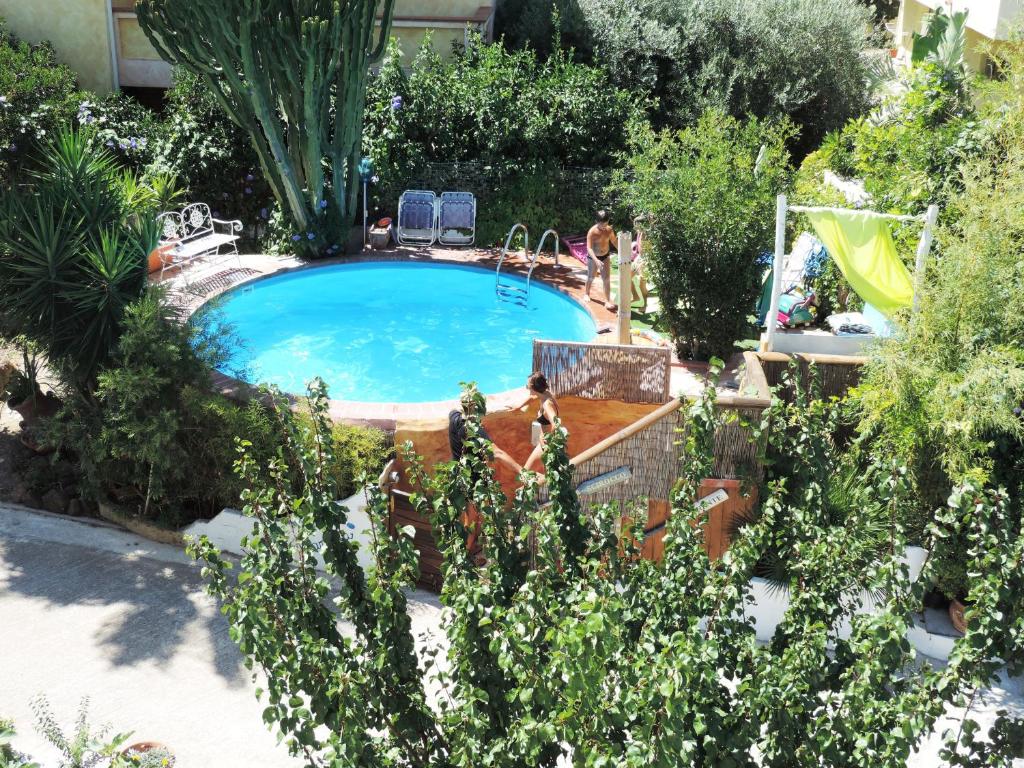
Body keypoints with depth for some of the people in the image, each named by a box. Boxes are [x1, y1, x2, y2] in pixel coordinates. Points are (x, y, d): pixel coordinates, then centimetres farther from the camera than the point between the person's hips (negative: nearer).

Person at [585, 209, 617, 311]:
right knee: (591, 277, 17)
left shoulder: (609, 230, -10)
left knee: (606, 279, -5)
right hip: (593, 257, -3)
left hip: (605, 256, 3)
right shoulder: (592, 231, -24)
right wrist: (596, 260, -42)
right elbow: (589, 248, -30)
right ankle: (586, 293, 43)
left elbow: (614, 241, 7)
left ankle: (607, 301, -3)